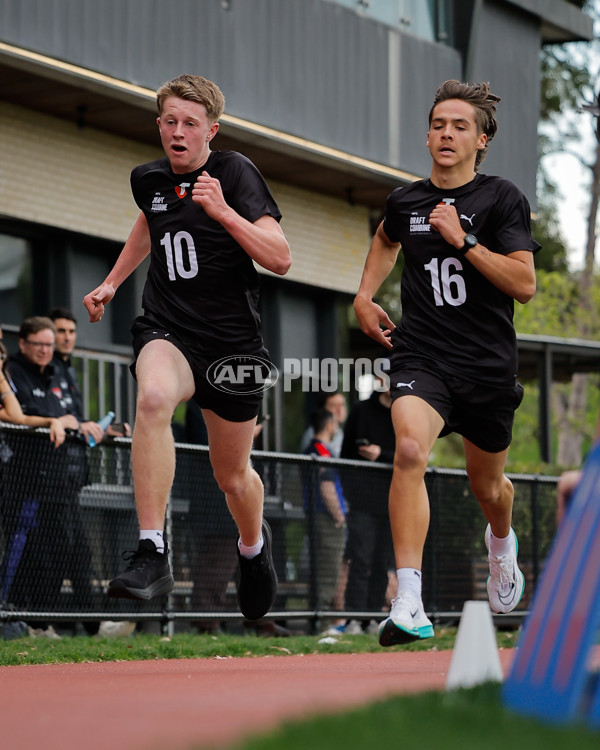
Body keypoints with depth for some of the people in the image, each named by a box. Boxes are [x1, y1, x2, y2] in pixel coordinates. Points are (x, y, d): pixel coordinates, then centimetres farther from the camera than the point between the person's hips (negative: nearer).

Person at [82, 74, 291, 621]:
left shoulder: (235, 172, -9)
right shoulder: (149, 179, 5)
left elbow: (279, 259, -18)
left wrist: (222, 211, -28)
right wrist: (112, 282, 28)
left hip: (233, 343, -1)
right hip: (167, 332, 1)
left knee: (232, 475, 13)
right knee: (153, 396, -36)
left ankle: (254, 542, 52)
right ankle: (152, 555, -39)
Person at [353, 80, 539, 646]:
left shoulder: (502, 199, -4)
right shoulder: (405, 201, 6)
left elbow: (524, 285, -13)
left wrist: (464, 240, -19)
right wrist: (364, 296, 20)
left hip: (488, 364, 0)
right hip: (421, 357, 1)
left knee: (486, 486, 17)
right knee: (410, 449, -28)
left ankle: (501, 541, 57)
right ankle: (409, 604, -33)